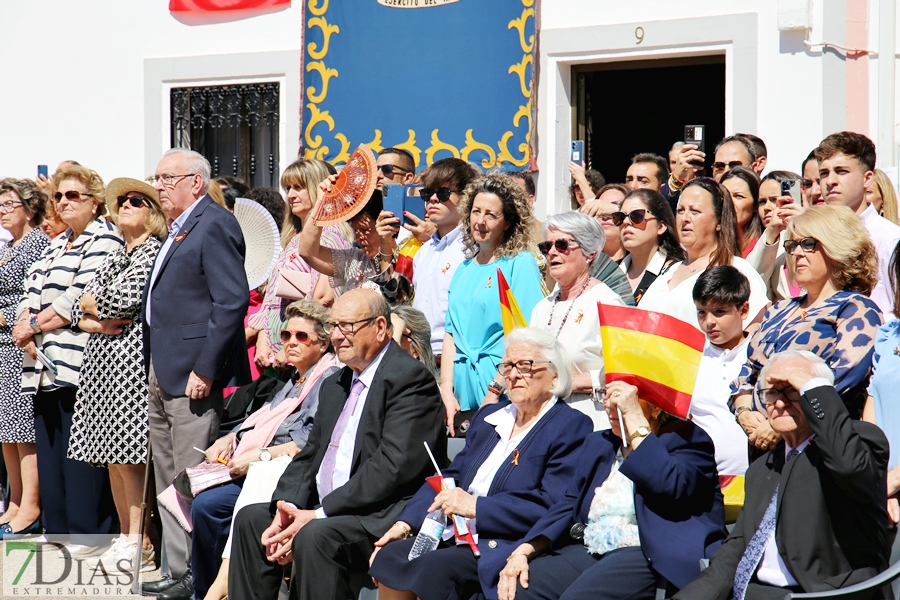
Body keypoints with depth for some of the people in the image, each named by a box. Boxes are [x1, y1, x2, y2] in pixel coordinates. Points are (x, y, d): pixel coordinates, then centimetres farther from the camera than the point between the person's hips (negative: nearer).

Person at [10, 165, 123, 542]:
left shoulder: (104, 240, -4)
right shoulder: (56, 246, 23)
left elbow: (79, 299, -13)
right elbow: (31, 294, 18)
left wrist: (34, 325, -6)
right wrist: (23, 330, -2)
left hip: (77, 362, -9)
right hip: (44, 364, 9)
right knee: (48, 447, 8)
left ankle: (87, 533, -4)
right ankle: (57, 529, 14)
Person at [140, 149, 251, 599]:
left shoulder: (215, 225, -11)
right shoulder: (177, 229, 19)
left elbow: (232, 301, -19)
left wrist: (204, 369, -22)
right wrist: (153, 370, 16)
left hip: (193, 375, -10)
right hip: (162, 375, 10)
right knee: (168, 482, 14)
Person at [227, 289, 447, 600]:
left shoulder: (410, 378, -11)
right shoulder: (334, 385, 19)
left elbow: (393, 467, -20)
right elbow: (309, 456, 17)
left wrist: (319, 515, -21)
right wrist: (286, 507, -5)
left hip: (386, 516, -9)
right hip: (327, 509, 9)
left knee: (315, 536, -31)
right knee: (251, 519, 1)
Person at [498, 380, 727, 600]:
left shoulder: (686, 439, 3)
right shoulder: (599, 443, 24)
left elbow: (669, 486, -18)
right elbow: (569, 505, 18)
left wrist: (634, 417, -15)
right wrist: (523, 551, 1)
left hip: (650, 556, -6)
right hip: (586, 550, 6)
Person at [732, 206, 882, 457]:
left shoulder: (857, 311, 2)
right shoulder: (779, 311, 25)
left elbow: (844, 376, -12)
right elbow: (748, 372, 22)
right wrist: (744, 412, 0)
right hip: (758, 444, 5)